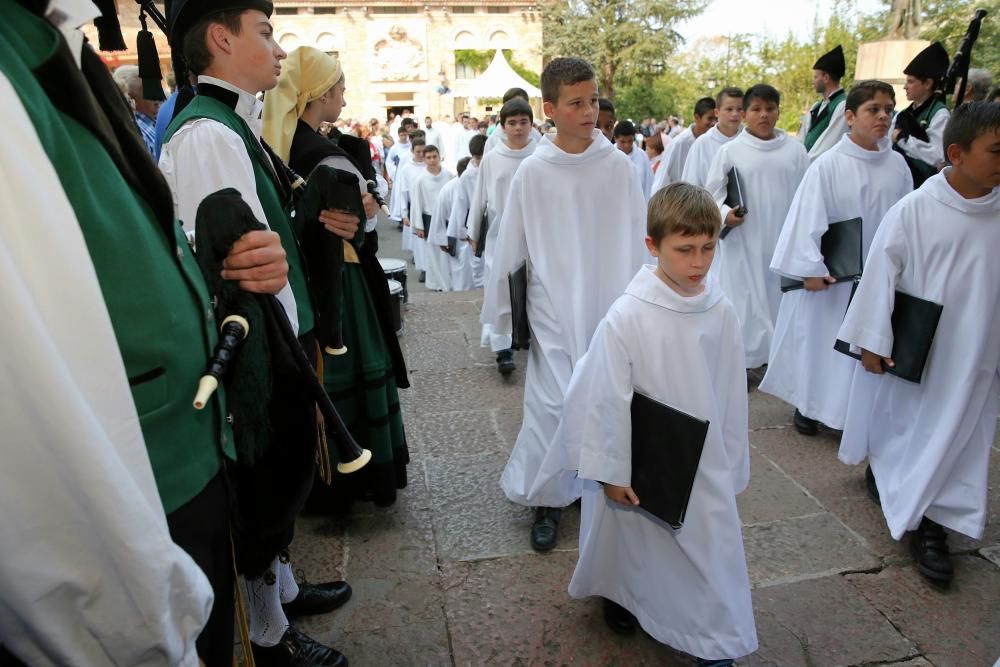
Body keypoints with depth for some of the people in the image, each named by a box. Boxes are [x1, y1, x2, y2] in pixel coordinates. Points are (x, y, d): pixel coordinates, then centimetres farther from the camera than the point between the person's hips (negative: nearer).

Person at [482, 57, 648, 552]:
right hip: (554, 309, -1)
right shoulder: (533, 171, -6)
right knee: (554, 403, 0)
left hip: (610, 305, 2)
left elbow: (638, 237, 1)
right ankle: (547, 499, 21)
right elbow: (509, 248, 0)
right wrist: (499, 309, 4)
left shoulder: (616, 164, -2)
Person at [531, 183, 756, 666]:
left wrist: (731, 462, 7)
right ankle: (618, 594, 50)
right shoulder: (627, 316, -23)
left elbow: (731, 392, 0)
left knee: (713, 545, 12)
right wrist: (610, 470, -9)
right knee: (631, 537, 20)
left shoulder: (721, 311, -10)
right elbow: (608, 399, -16)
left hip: (704, 459, 3)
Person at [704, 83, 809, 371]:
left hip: (783, 240, 2)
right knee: (746, 298, 3)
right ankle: (743, 357, 15)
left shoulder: (794, 150, 3)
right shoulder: (730, 151, -2)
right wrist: (725, 214, -17)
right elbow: (710, 193, 1)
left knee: (780, 296, 10)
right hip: (744, 242, -2)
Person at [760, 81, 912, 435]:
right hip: (830, 275, -4)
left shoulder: (897, 165, 1)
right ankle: (808, 404, 26)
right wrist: (811, 268, -15)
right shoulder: (828, 165, -11)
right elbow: (808, 218, -13)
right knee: (819, 338, 8)